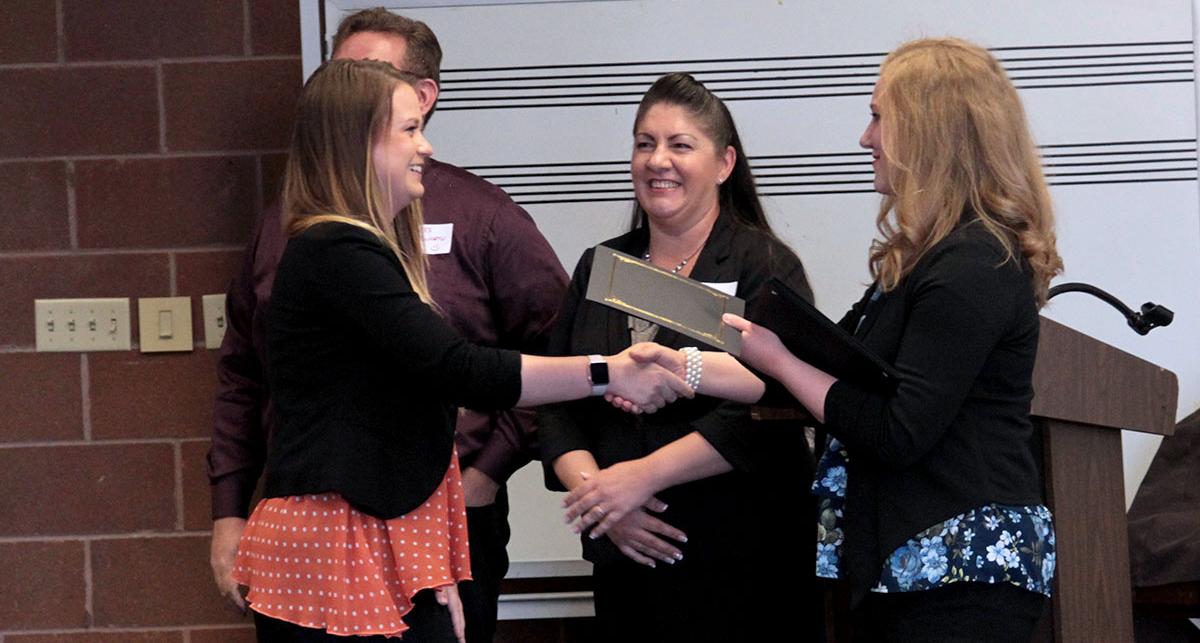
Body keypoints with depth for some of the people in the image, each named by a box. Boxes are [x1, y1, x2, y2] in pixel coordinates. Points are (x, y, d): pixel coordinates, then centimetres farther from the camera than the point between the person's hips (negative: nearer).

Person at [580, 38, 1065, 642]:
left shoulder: (973, 268, -16)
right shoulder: (925, 257, 16)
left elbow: (897, 433, -19)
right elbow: (842, 375, 22)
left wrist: (779, 360, -7)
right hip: (905, 568, 10)